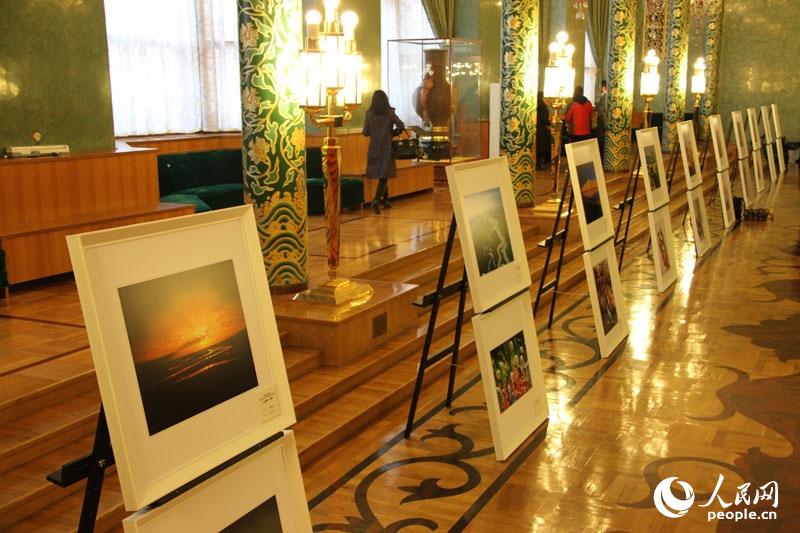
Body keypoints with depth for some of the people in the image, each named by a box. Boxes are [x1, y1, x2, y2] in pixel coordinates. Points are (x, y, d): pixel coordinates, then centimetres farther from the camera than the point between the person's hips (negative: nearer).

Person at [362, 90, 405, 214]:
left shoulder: (369, 114, 0)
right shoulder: (389, 113, -7)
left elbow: (365, 132, 3)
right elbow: (401, 126, -14)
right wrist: (393, 133, 5)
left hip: (374, 149, 3)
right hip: (386, 148, -3)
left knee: (381, 176, 17)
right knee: (384, 176, -3)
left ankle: (386, 200, 26)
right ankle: (376, 200, -21)